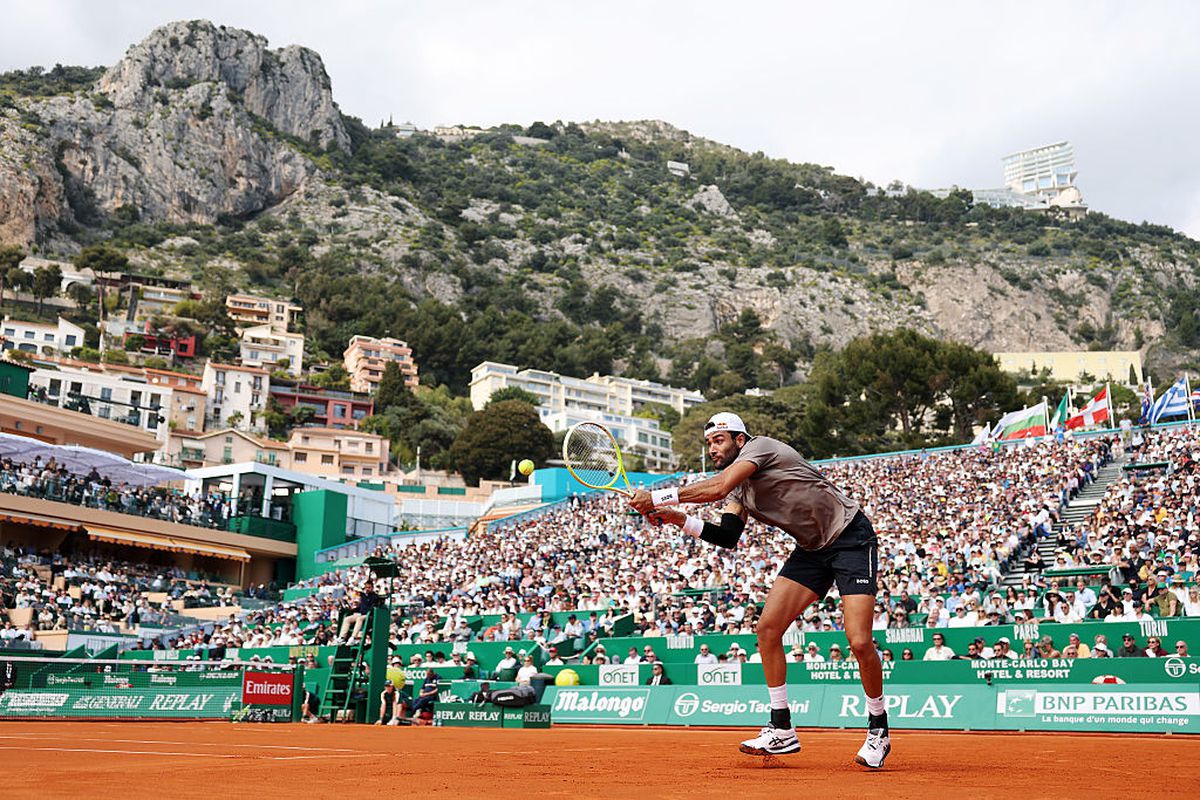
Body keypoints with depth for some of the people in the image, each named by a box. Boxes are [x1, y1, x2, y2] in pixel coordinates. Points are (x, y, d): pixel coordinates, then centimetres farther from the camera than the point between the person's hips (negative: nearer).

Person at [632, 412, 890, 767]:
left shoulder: (760, 445, -15)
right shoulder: (739, 488, 10)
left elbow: (718, 488, -31)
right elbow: (728, 536, -4)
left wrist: (658, 497, -28)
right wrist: (679, 519, -15)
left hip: (851, 536, -9)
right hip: (812, 549, 9)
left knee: (859, 642, -16)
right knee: (768, 628, -5)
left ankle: (879, 730, 6)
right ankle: (782, 730, 2)